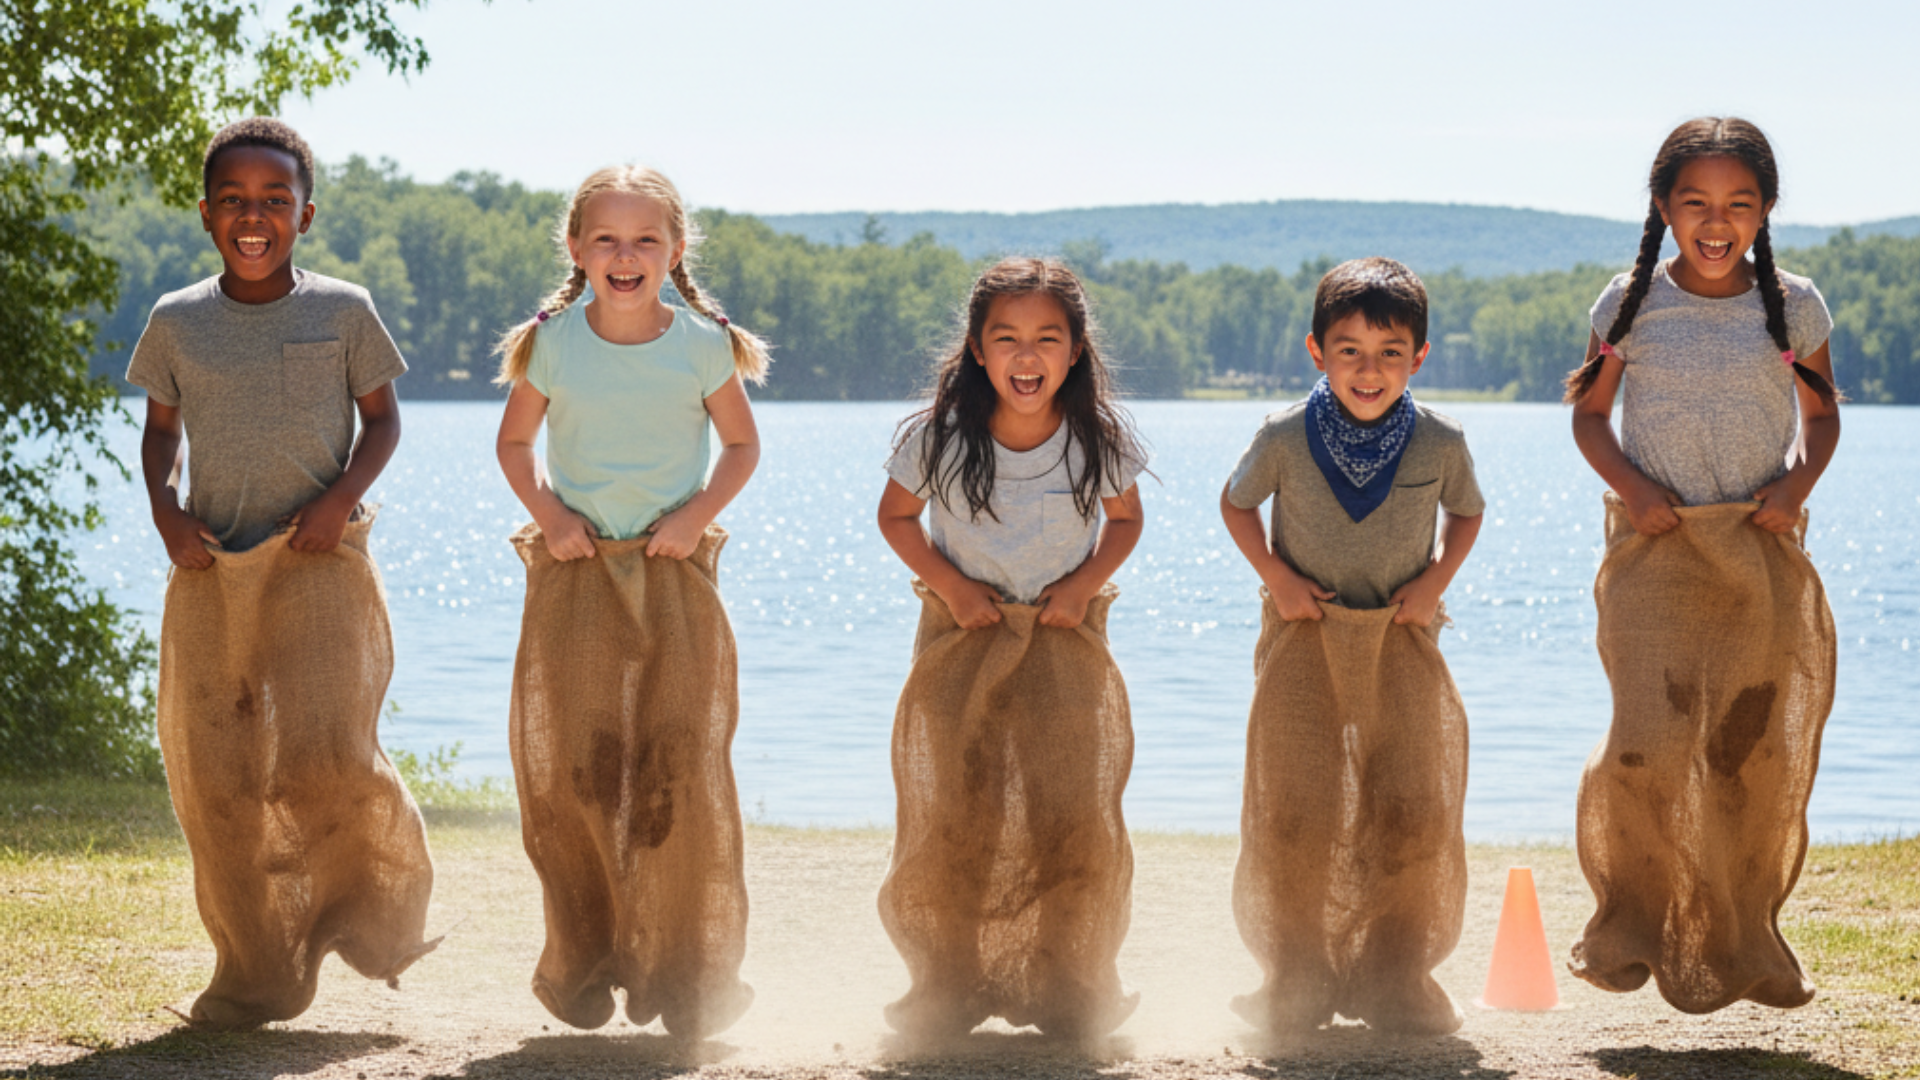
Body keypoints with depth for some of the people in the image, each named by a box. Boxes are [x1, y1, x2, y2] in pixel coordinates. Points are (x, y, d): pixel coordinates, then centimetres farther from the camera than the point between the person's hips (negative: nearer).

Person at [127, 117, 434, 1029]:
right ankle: (256, 976, 16)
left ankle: (374, 886, 17)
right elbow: (161, 427, 17)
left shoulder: (343, 312, 0)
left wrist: (343, 497, -9)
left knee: (321, 755, -16)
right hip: (210, 569, 3)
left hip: (319, 561, -2)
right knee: (214, 775, 2)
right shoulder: (176, 323, 6)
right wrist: (165, 508, -1)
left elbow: (381, 416, 8)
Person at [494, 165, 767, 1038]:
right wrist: (546, 512, -5)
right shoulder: (552, 343, -1)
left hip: (674, 574, -1)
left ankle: (684, 978, 5)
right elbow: (514, 442, 12)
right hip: (573, 574, 1)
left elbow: (741, 445, 9)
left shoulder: (703, 346, -3)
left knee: (682, 769, -5)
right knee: (569, 770, 0)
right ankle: (584, 966, 15)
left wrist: (698, 514, -7)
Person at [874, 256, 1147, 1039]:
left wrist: (1086, 582, -9)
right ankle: (950, 986, 15)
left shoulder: (1100, 440, -11)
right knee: (954, 815, 0)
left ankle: (1067, 987, 10)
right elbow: (896, 515, 2)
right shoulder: (937, 438, -14)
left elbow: (1125, 518, 7)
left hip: (1065, 639, 0)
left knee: (1077, 817, -6)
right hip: (963, 637, 0)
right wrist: (947, 584, -10)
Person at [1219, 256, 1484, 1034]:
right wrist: (1275, 576, -5)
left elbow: (1466, 512, 12)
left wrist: (1437, 578, -3)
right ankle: (1297, 979, 11)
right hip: (1304, 640, -1)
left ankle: (1399, 978, 13)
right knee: (1293, 816, -2)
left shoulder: (1440, 443, -7)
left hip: (1402, 642, 1)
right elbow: (1236, 503, 8)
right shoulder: (1285, 439, -10)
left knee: (1414, 815, -1)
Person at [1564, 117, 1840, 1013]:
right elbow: (1589, 412, 8)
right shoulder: (1632, 303, -1)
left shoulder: (1793, 306, 2)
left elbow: (1822, 414, 14)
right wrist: (1631, 487, -8)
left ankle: (1736, 942, 20)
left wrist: (1796, 486, -4)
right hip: (1657, 547, -2)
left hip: (1763, 553, 2)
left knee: (1758, 754, 4)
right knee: (1651, 745, -15)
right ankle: (1632, 921, 7)